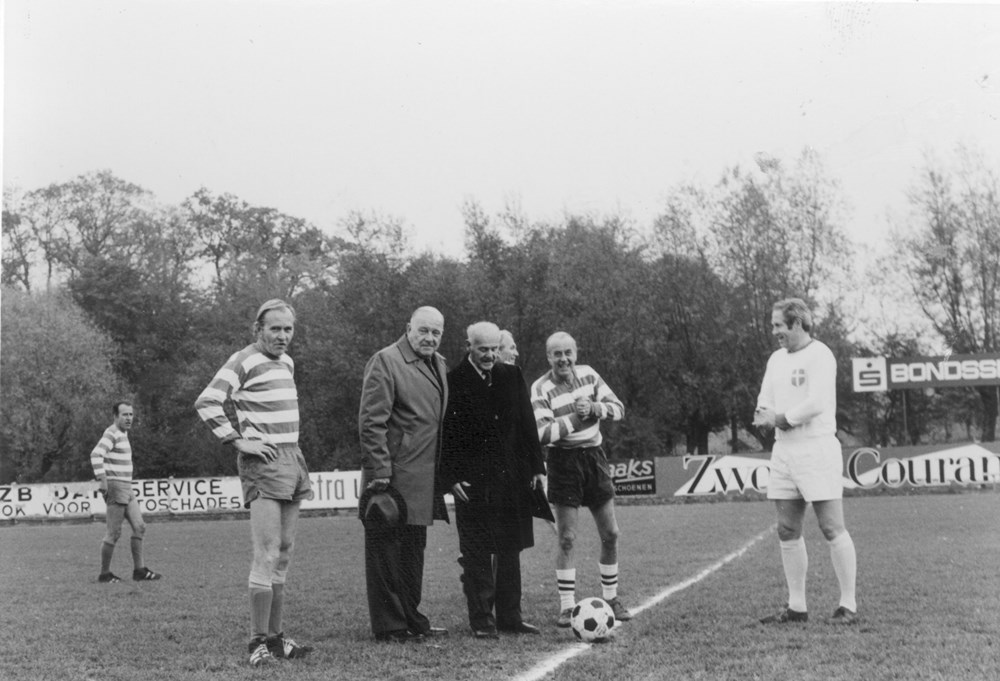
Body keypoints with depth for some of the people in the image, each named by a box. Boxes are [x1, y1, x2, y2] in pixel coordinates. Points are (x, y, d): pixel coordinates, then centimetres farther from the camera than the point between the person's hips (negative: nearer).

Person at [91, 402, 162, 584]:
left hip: (126, 489, 10)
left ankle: (139, 570, 10)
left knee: (139, 527, 7)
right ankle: (104, 574, 4)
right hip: (115, 487, -10)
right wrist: (102, 480, -29)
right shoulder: (112, 433, -13)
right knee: (114, 533, -5)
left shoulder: (123, 433, 18)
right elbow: (96, 455, -26)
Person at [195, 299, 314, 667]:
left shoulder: (287, 362, 16)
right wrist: (238, 442, -17)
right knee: (267, 555, -12)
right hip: (263, 463, -8)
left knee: (283, 555, 11)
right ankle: (258, 641, -6)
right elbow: (206, 402, -17)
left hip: (292, 461, 8)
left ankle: (276, 636, 18)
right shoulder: (243, 361, -9)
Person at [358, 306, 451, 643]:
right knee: (387, 550, -1)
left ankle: (410, 619, 25)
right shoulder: (385, 361, -10)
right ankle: (389, 627, 5)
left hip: (423, 479, 9)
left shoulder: (438, 364, 16)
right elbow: (371, 422, -15)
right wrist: (379, 472, -20)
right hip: (394, 476, -8)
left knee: (413, 550, 16)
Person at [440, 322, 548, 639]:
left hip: (512, 480, 4)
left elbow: (527, 424, 11)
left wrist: (537, 467, 7)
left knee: (510, 551, 10)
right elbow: (445, 434, -6)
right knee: (476, 554, 1)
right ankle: (481, 620, 8)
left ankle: (510, 616, 19)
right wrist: (451, 478, -11)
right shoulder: (453, 382, -6)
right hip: (472, 482, -4)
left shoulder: (511, 377, 8)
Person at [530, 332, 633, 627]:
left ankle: (611, 598, 22)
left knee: (610, 534, 8)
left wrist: (595, 408, -15)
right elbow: (543, 434, -20)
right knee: (566, 538, -4)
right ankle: (567, 605, 5)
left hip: (594, 456, 5)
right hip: (564, 461, -5)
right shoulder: (541, 388, -10)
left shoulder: (588, 374, 4)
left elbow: (619, 408, 2)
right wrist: (576, 416, -22)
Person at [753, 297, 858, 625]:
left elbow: (816, 404, -19)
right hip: (783, 451, 8)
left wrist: (779, 418, -8)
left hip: (817, 449, -8)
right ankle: (797, 606, 14)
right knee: (787, 532, 7)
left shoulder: (819, 355, -8)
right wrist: (765, 416, -7)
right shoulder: (777, 359, 16)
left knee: (832, 529, -5)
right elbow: (764, 407, 16)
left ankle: (848, 604, 3)